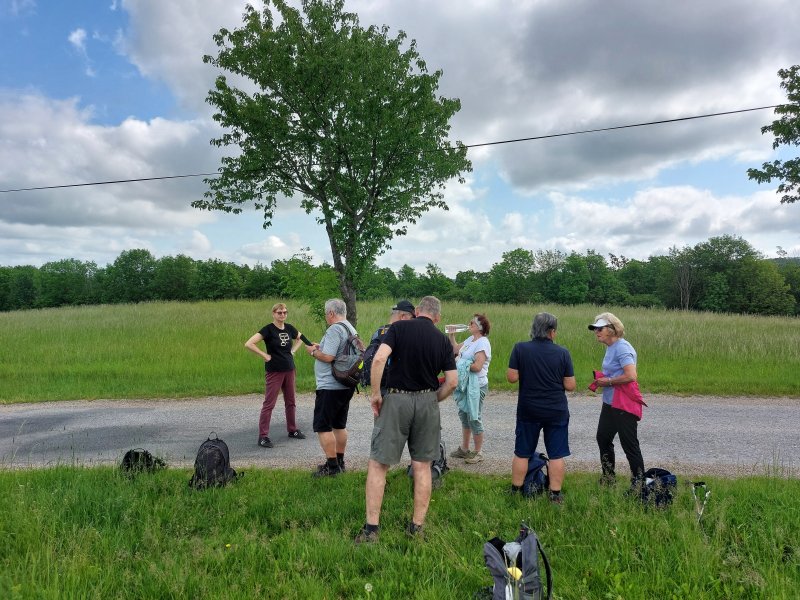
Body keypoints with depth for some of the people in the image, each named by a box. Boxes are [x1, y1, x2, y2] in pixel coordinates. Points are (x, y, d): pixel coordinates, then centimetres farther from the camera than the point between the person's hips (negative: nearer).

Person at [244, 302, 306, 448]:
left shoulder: (289, 328, 5)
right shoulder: (268, 329, -12)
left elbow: (300, 338, 27)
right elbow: (249, 344, -20)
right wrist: (265, 355, -16)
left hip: (289, 369, 6)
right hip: (274, 371, -6)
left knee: (291, 402, 15)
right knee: (269, 403, -3)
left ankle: (292, 430, 29)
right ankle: (263, 436, 3)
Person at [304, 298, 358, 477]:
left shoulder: (334, 330, -18)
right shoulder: (350, 328, 13)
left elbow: (328, 357, -25)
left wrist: (313, 351, -7)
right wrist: (321, 347, 15)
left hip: (330, 387, -10)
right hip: (346, 385, 10)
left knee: (323, 426, -2)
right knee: (339, 425, 17)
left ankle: (332, 466, 0)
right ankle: (339, 462, 25)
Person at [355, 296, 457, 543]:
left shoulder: (399, 327, -4)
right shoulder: (443, 340, 4)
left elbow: (379, 358, -18)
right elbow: (452, 382, 1)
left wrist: (375, 393, -9)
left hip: (396, 399, -3)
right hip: (427, 401, 3)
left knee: (377, 464, 6)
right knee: (422, 466, 13)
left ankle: (371, 528, 7)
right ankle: (417, 527, 20)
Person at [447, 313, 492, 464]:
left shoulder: (483, 343, -18)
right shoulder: (470, 339, 9)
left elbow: (477, 366, -25)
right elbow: (456, 349, 20)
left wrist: (460, 362, -15)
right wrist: (451, 336, 9)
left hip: (476, 386, -9)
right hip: (465, 384, 9)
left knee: (474, 418, 0)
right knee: (464, 415, 16)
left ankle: (478, 452, 14)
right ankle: (464, 449, 29)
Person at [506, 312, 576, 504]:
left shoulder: (520, 348, -9)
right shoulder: (562, 352, -8)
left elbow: (512, 377, -9)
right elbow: (570, 386, -6)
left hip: (528, 410, 1)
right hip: (556, 411, -1)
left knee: (522, 453, 13)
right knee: (557, 455, 10)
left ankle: (515, 491, 23)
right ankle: (555, 494, 15)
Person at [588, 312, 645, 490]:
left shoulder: (622, 348, -19)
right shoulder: (610, 348, 11)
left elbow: (631, 376, -29)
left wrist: (608, 381, -18)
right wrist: (601, 380, 5)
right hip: (609, 403, 10)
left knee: (629, 444, 1)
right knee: (603, 438, 18)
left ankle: (639, 482, 15)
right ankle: (608, 478, 32)